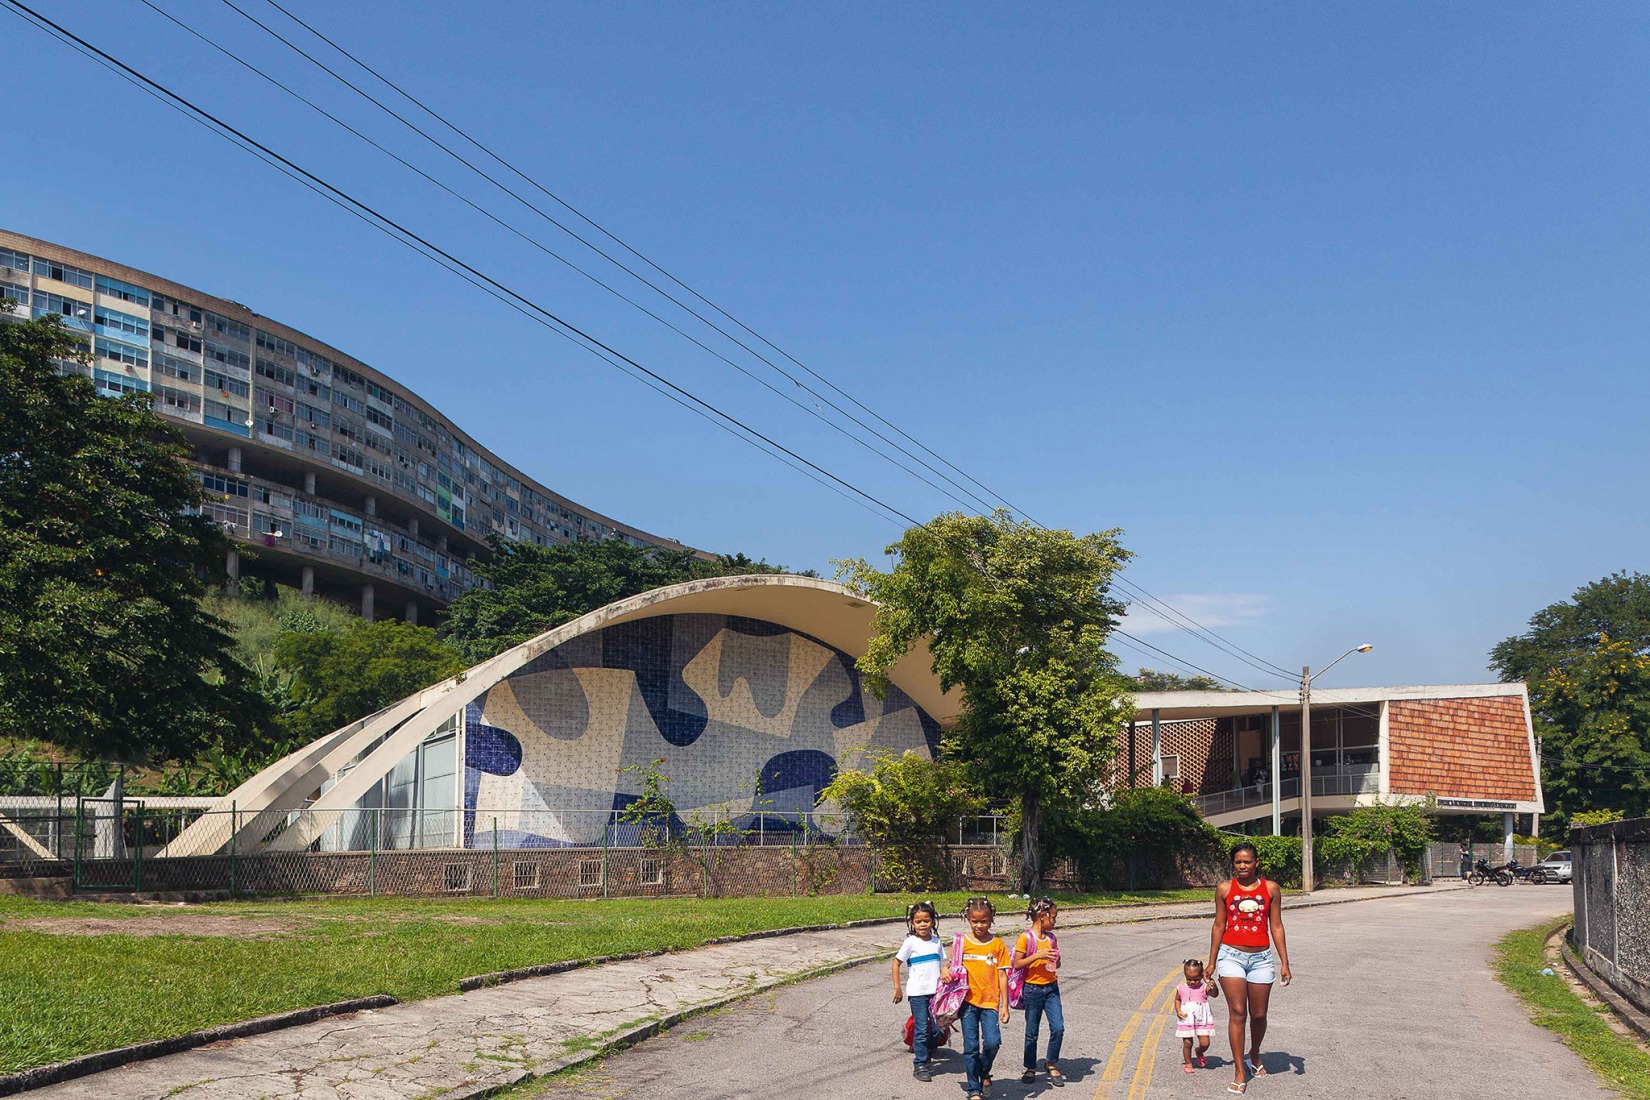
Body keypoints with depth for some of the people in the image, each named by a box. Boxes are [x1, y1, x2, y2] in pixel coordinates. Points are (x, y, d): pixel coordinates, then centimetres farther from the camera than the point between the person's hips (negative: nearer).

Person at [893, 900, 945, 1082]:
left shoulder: (937, 941, 6)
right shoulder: (911, 942, -6)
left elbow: (942, 964, 14)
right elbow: (896, 963, -1)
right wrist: (897, 988, -4)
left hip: (936, 991, 4)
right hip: (917, 992, -4)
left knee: (938, 1027, 7)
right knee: (921, 1029, -2)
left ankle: (926, 1055, 29)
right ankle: (920, 1065, 7)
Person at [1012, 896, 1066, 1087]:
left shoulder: (1051, 937, 8)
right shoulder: (1025, 938, -10)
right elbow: (1016, 964, -13)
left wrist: (1055, 959, -6)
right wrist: (1037, 956, -22)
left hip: (1051, 987, 4)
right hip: (1032, 989, -4)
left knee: (1058, 1027, -5)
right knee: (1032, 1032, 6)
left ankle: (1052, 1063, 15)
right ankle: (1030, 1068, 22)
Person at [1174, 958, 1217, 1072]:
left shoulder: (1204, 987, -6)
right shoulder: (1181, 988, 1)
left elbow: (1215, 994, -23)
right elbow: (1177, 1000, 16)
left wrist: (1213, 985, -44)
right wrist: (1178, 1011, -1)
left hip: (1202, 1020, -1)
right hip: (1186, 1020, 1)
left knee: (1205, 1043, -3)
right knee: (1187, 1043, 1)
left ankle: (1199, 1052, 31)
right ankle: (1188, 1063, 21)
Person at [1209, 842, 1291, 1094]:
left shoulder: (1270, 889, 3)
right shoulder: (1224, 889, 1)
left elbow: (1276, 927, 6)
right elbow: (1219, 926, 7)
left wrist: (1284, 962, 3)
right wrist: (1212, 962, 8)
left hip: (1261, 958, 1)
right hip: (1231, 956, -1)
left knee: (1258, 1015, 9)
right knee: (1237, 1012, -7)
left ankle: (1254, 1055, 37)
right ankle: (1239, 1072, -1)